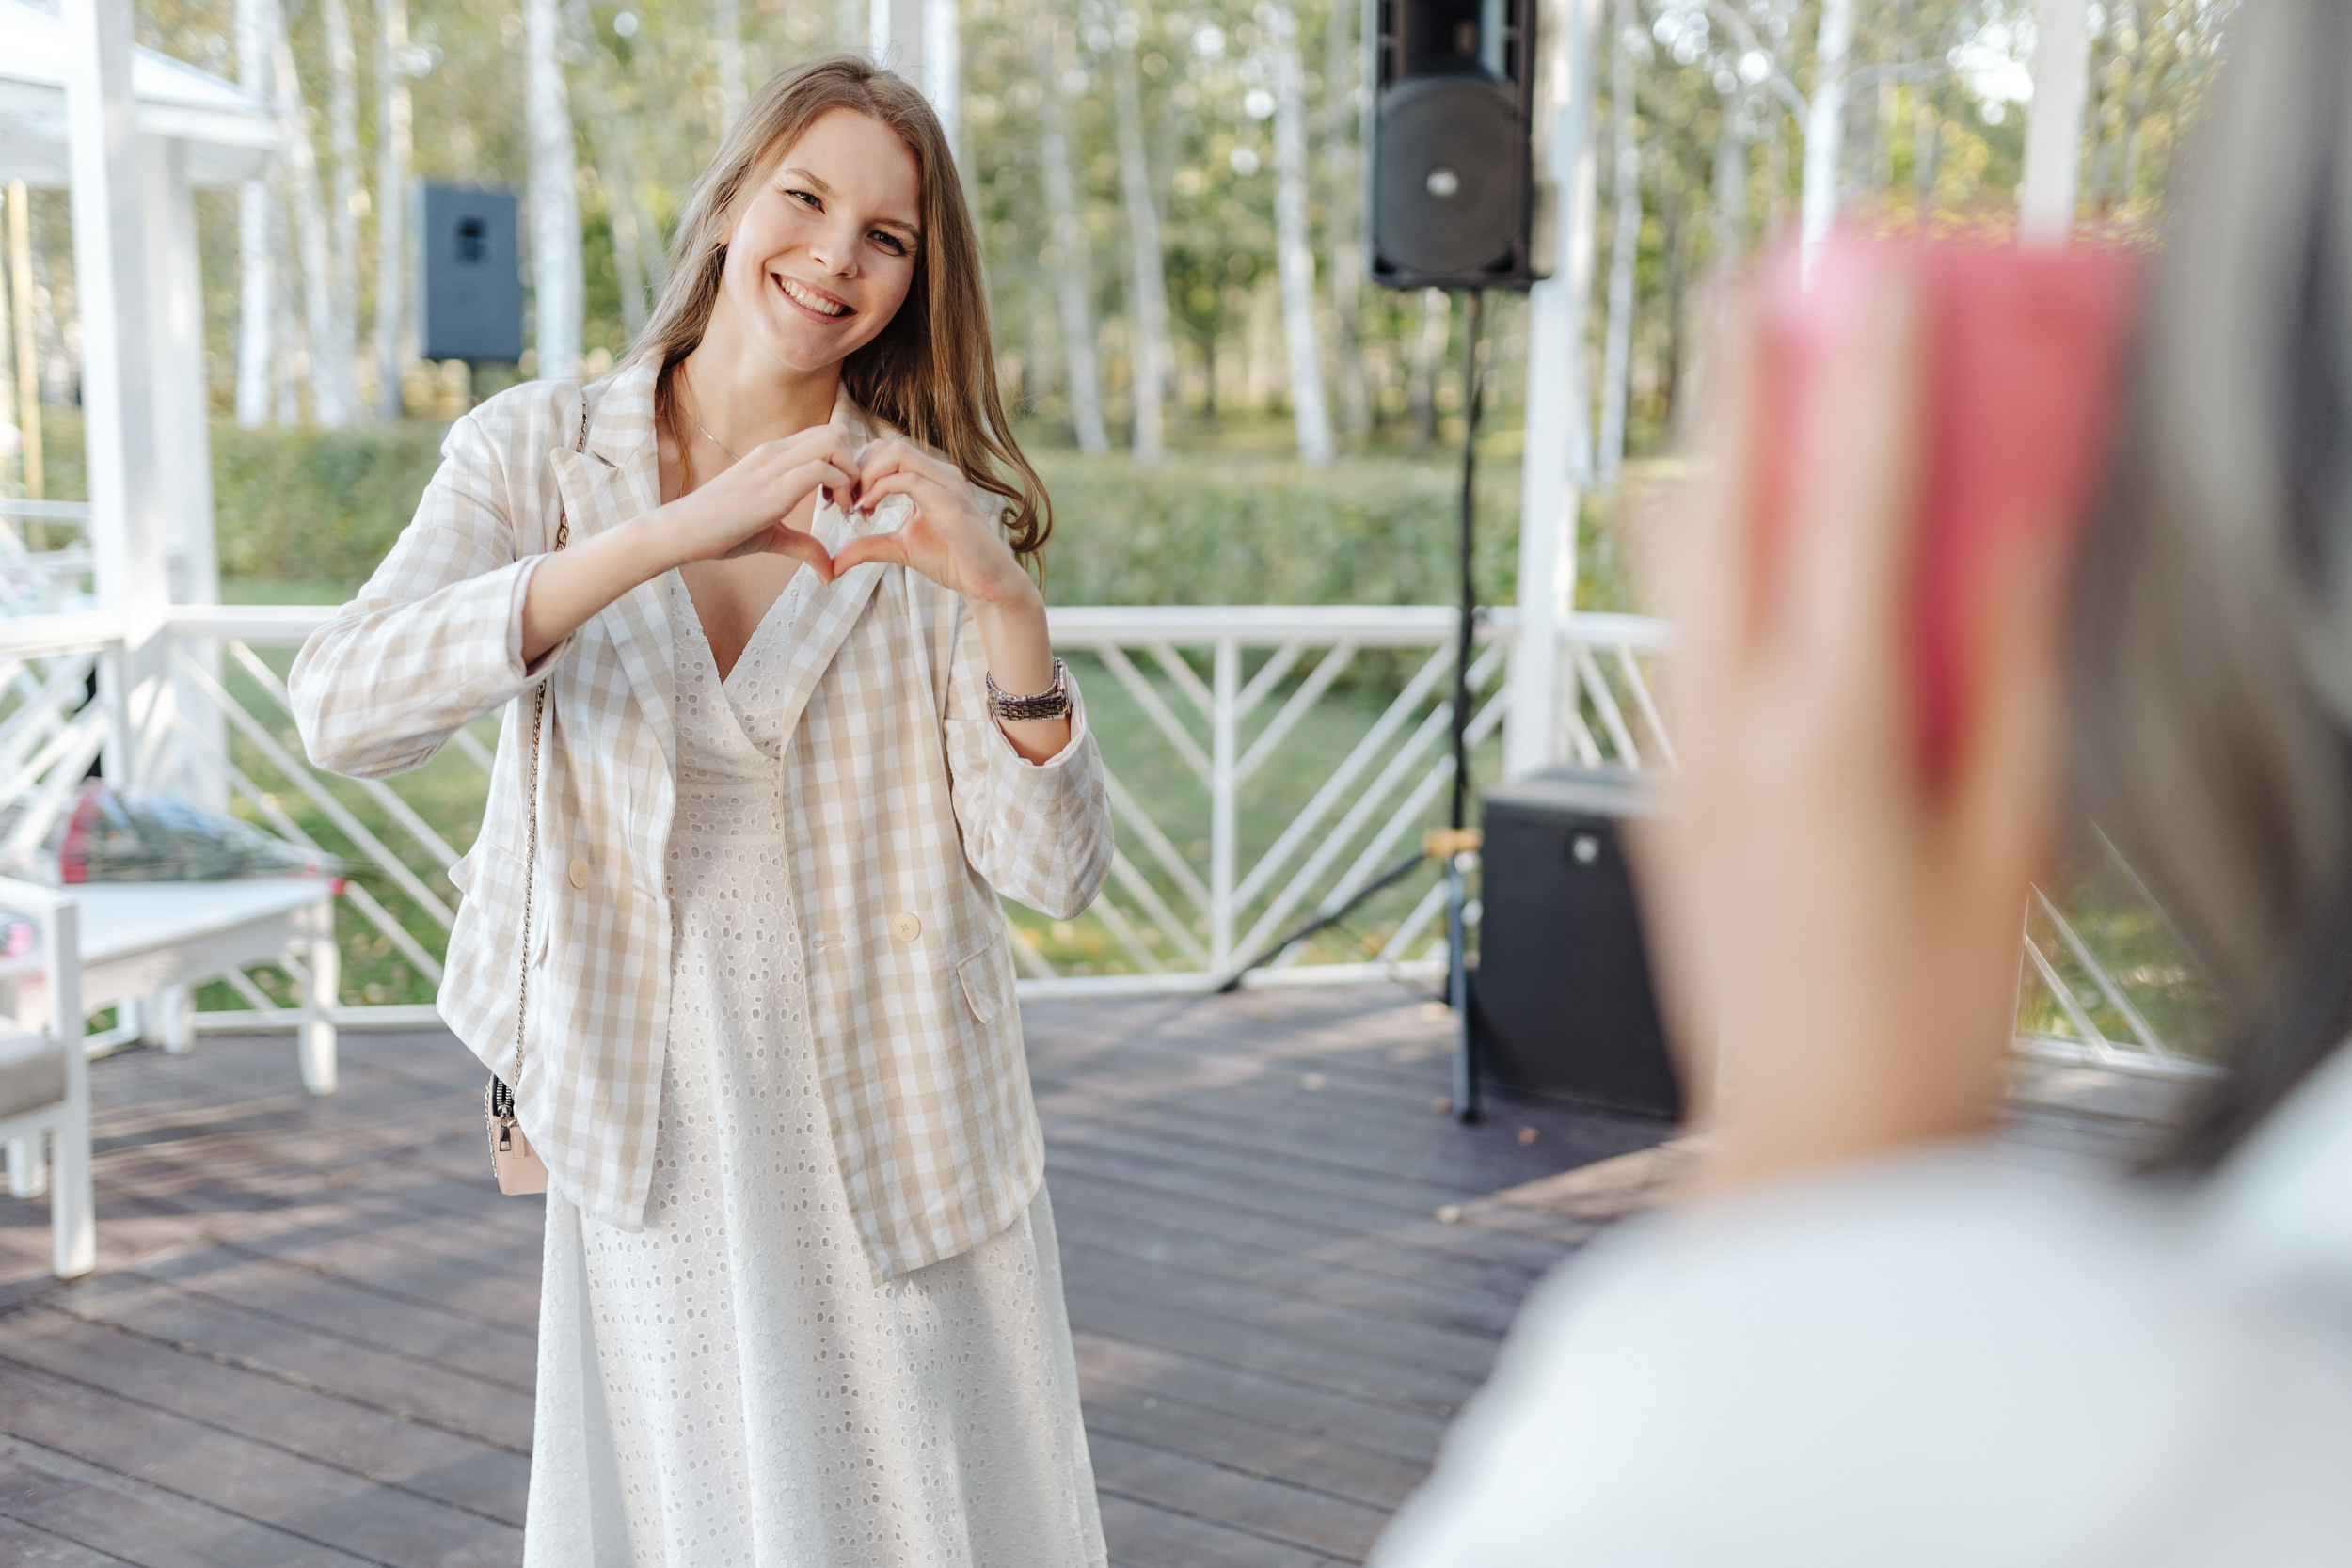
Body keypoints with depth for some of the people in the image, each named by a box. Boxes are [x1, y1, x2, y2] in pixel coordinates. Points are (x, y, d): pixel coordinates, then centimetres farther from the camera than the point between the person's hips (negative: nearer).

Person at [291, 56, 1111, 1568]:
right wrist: (672, 533, -29)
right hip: (655, 1122, 0)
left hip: (892, 1122, 0)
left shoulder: (924, 508, -2)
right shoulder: (539, 454, -3)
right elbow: (342, 710, -21)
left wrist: (1005, 602, -24)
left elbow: (1055, 868, -8)